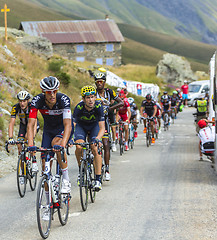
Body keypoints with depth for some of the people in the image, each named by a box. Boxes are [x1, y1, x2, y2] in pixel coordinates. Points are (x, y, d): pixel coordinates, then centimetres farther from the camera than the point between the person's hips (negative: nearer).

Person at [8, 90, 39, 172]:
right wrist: (10, 138, -45)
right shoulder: (15, 107, -26)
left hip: (33, 125, -3)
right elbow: (11, 123, -31)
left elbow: (34, 122, -42)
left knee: (28, 136, -32)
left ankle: (34, 162, -25)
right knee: (19, 145, -14)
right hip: (23, 125, 3)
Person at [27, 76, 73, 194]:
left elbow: (68, 125, -41)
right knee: (45, 163, -6)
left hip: (63, 128, -3)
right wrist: (31, 145, -44)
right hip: (48, 130, 3)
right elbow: (30, 125, -29)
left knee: (56, 144, -35)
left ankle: (66, 180, -23)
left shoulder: (63, 99, -32)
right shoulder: (37, 100, -25)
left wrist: (62, 144, -56)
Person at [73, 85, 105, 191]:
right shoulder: (79, 107, -32)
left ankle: (98, 179, -17)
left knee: (95, 149, -21)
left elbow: (102, 128, -34)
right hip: (81, 126, 0)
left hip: (94, 126, 0)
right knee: (79, 147, -25)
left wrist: (97, 139, -52)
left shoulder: (98, 106, -32)